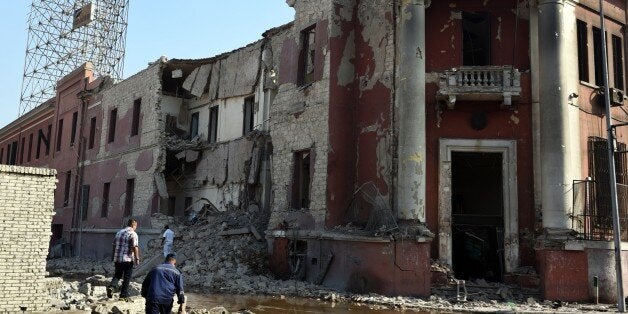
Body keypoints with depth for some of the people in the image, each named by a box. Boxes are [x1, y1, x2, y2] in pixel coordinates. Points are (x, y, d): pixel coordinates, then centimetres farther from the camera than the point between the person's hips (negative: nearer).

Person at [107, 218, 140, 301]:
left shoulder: (119, 232, 13)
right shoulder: (133, 234, -8)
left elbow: (113, 246, 17)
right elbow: (135, 247, -16)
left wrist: (114, 257, 26)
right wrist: (137, 258, -10)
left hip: (117, 259, 5)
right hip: (128, 260, -5)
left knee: (117, 275, 17)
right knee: (126, 278, 5)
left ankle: (112, 286, -9)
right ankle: (124, 295, 8)